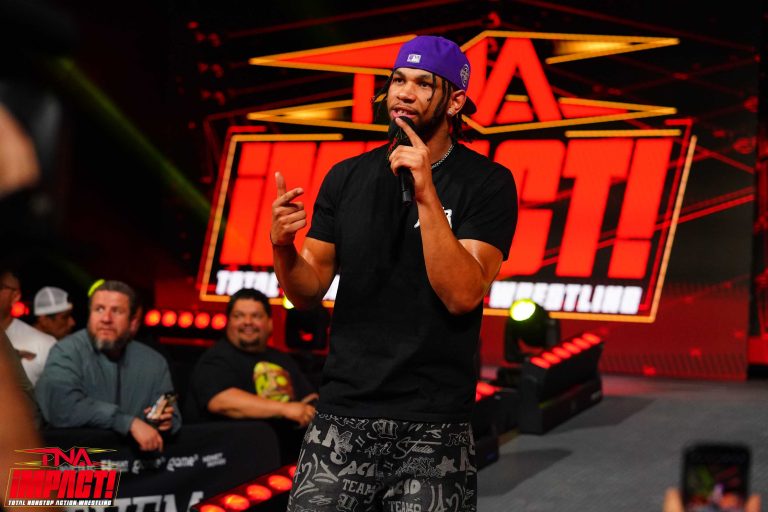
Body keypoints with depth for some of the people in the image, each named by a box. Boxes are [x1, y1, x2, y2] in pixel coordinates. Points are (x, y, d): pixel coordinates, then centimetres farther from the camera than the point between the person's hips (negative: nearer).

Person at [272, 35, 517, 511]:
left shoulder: (487, 183, -4)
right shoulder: (346, 177, 8)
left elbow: (462, 294, -15)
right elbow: (309, 292, 8)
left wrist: (426, 195, -22)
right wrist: (282, 246, -12)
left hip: (434, 428, -3)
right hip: (343, 414, 3)